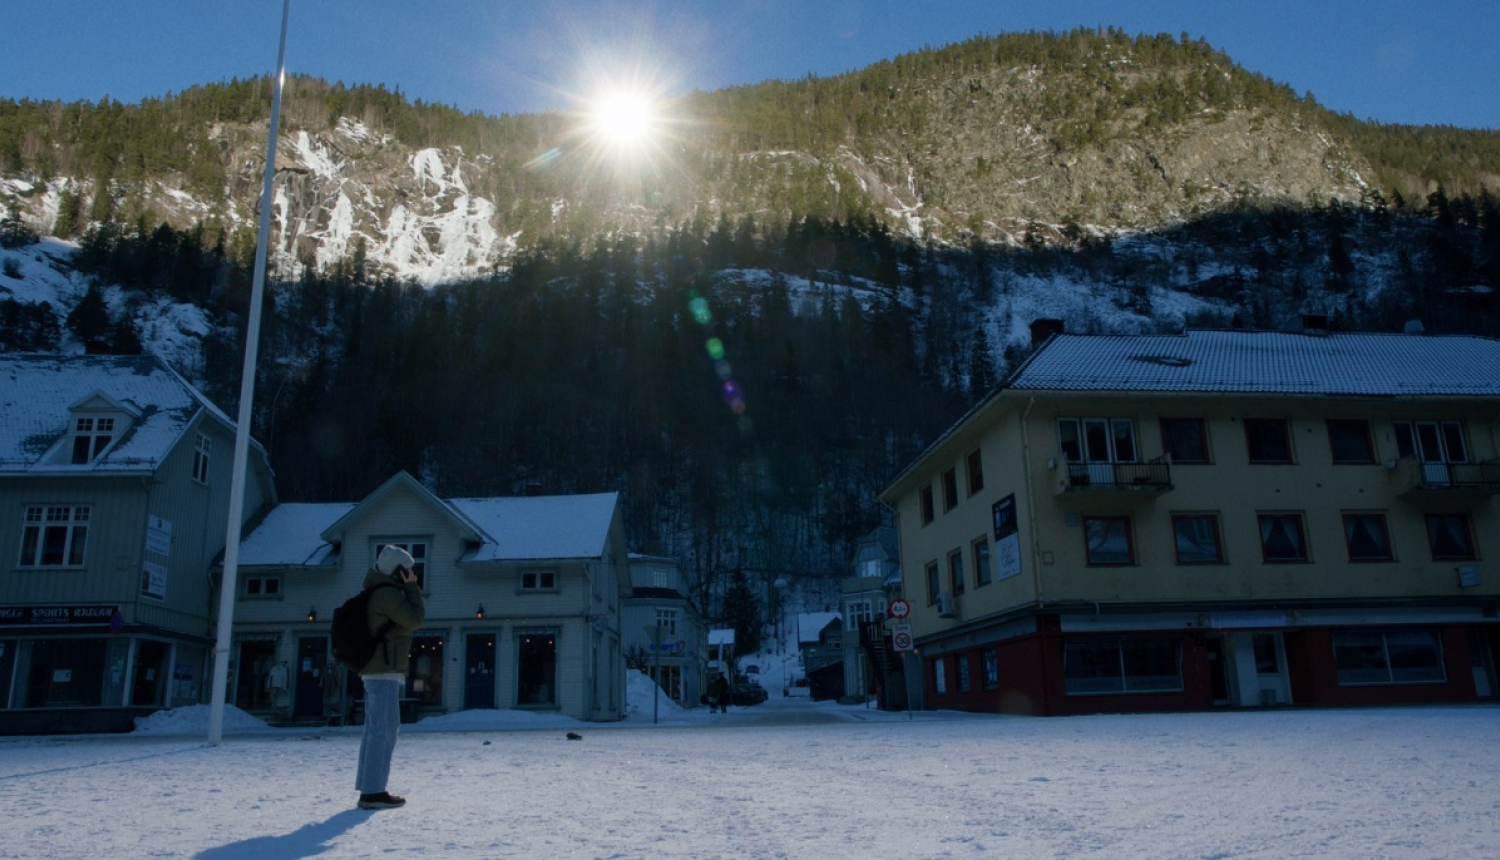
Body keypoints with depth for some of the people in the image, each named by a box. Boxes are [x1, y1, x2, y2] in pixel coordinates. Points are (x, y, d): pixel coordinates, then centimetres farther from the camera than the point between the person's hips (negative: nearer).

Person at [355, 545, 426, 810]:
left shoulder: (379, 594, 19)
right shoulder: (389, 594, -13)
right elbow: (415, 620, -12)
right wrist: (412, 587, -6)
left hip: (375, 671, 11)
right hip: (385, 671, -11)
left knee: (375, 730, 11)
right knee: (384, 730, -11)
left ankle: (368, 790, 14)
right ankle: (373, 791, -12)